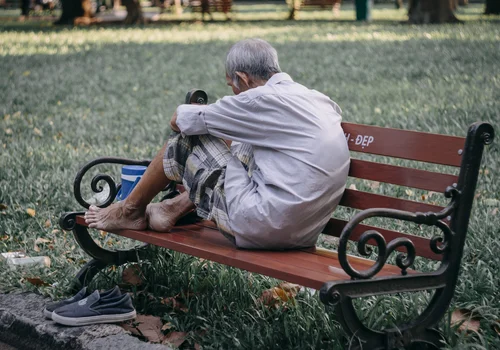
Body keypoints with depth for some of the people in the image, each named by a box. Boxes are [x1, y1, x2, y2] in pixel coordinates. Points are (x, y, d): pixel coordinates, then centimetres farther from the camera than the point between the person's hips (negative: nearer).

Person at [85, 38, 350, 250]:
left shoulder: (262, 99, -12)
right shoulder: (319, 100, 11)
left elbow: (178, 120, -2)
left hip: (264, 230, -8)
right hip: (304, 234, 8)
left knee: (184, 139, 6)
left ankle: (131, 210, 25)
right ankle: (172, 210, 29)